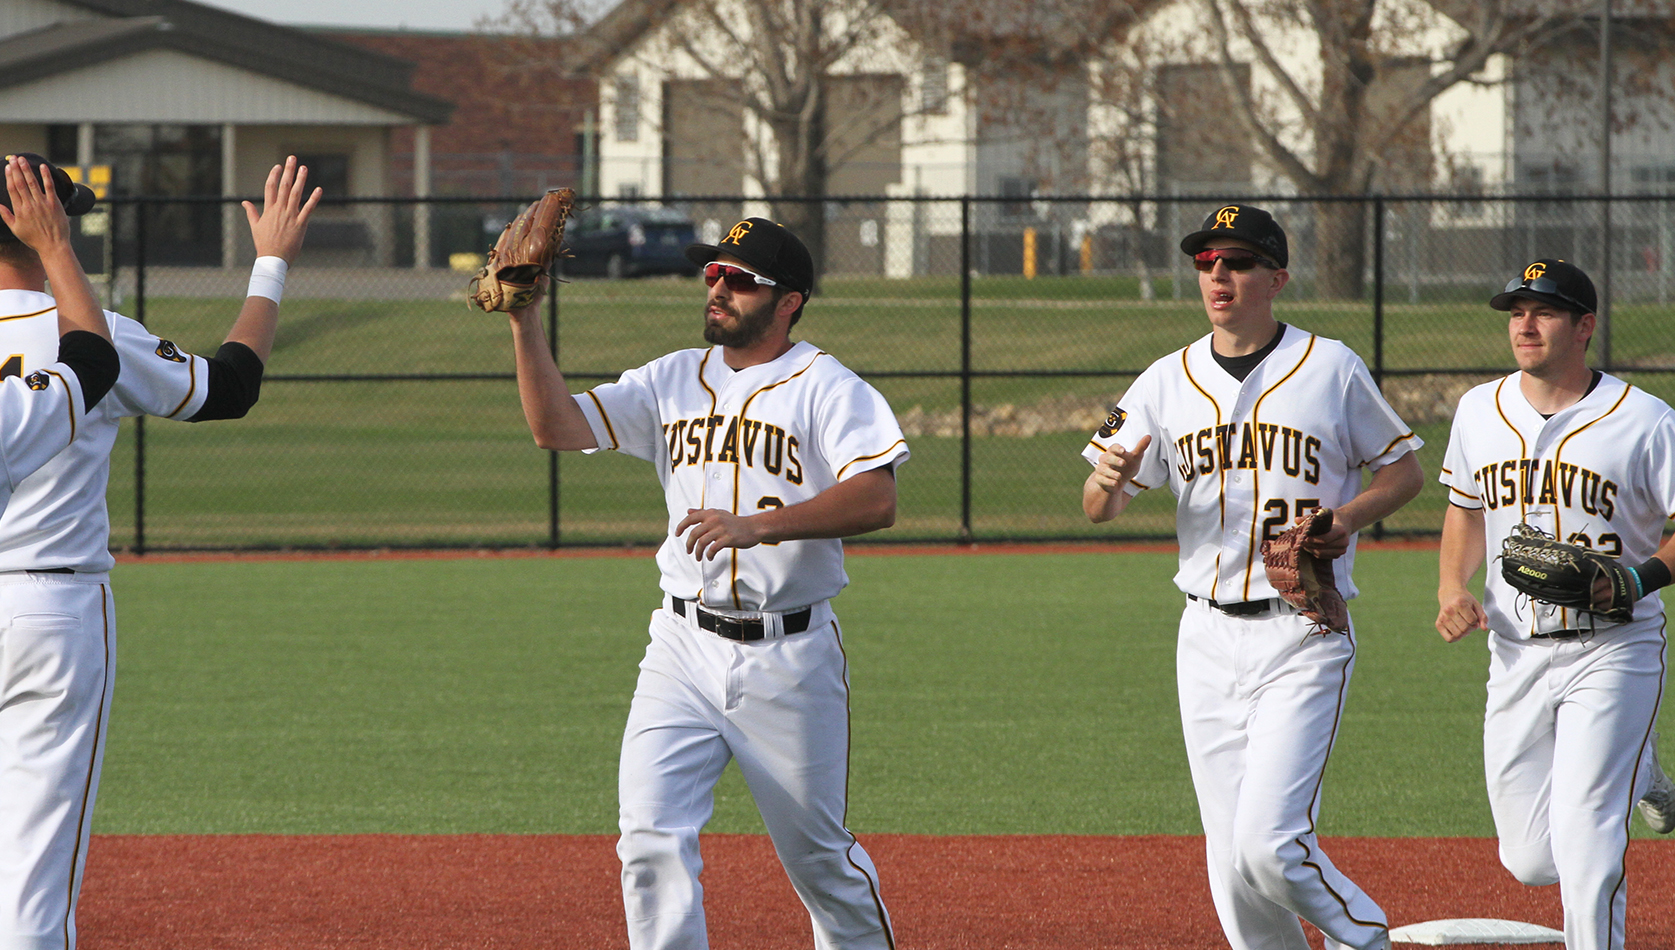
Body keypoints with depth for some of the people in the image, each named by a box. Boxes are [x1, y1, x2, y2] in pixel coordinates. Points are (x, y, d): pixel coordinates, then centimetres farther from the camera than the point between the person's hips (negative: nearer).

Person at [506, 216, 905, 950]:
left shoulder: (825, 388, -7)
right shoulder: (674, 382, 11)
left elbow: (876, 501, -21)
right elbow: (556, 426, 4)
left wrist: (757, 525, -32)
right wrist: (525, 321, -7)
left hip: (789, 659, -4)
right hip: (683, 650, 4)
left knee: (816, 853, 7)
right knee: (651, 841, -9)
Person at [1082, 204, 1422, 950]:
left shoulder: (1332, 369, -1)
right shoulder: (1166, 382, 7)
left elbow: (1404, 468, 8)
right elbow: (1097, 509, 2)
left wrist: (1350, 517, -12)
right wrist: (1110, 477, -23)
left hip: (1303, 639, -4)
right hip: (1208, 638, 4)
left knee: (1270, 845, -16)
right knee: (1233, 867, 4)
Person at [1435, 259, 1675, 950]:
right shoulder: (1480, 412, 6)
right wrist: (1452, 589, 4)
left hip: (1612, 652, -5)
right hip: (1517, 652, 5)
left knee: (1584, 850, -16)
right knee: (1530, 861, 10)